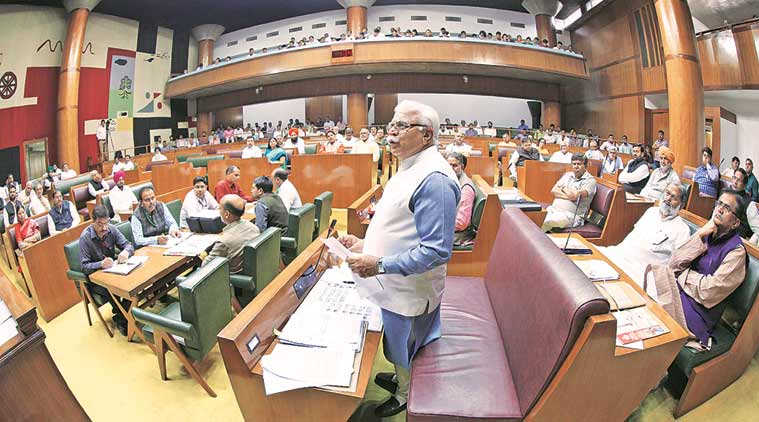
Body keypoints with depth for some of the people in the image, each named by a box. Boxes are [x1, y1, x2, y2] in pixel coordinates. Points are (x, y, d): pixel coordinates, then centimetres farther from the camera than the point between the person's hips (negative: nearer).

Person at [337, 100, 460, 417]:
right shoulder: (410, 167, 5)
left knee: (403, 350, 19)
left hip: (408, 292, -8)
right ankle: (400, 378, 56)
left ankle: (405, 396, 46)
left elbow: (436, 251, -30)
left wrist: (379, 265, -28)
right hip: (392, 285, 8)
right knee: (397, 347, 30)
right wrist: (365, 244, 6)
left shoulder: (433, 179, -28)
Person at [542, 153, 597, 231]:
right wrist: (569, 196, -9)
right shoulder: (567, 175, 17)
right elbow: (553, 191, 6)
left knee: (547, 221, -34)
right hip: (553, 210, 6)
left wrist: (564, 188, 1)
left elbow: (575, 195, -18)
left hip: (571, 215, -6)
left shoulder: (590, 180, -2)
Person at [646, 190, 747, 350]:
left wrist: (682, 274, -3)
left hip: (700, 310, -5)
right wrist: (699, 236, -10)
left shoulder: (736, 251, -11)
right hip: (682, 290, 5)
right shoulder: (707, 232, 6)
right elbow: (675, 263, -4)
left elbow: (710, 290, -16)